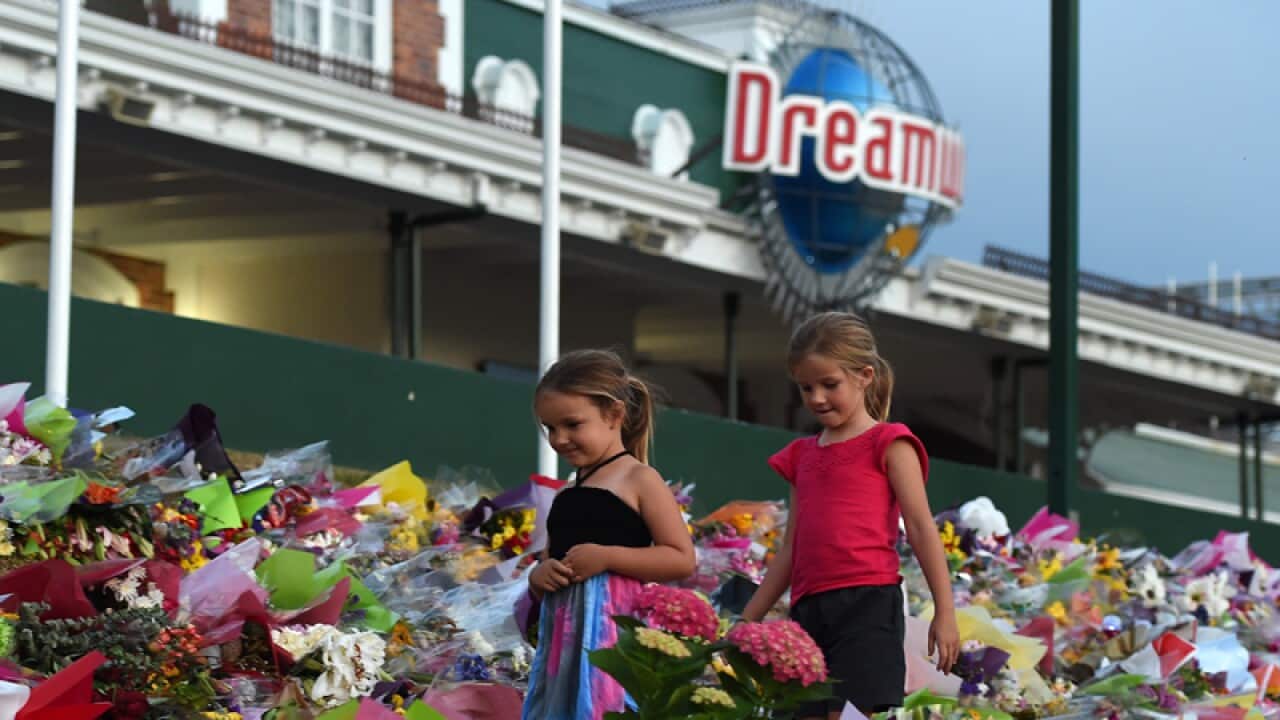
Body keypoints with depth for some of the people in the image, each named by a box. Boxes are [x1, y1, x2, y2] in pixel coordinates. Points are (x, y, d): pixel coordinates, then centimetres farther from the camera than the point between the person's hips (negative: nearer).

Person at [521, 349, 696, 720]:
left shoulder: (639, 480, -3)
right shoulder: (566, 495, 18)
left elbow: (682, 559, -9)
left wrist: (606, 557, -16)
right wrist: (539, 577, 2)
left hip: (617, 633, -8)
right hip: (565, 637, 8)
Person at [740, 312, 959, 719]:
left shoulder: (887, 444, 3)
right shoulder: (803, 456, 20)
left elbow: (921, 529, -2)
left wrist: (944, 612, -9)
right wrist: (749, 620, 22)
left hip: (868, 603, -6)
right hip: (809, 609, 6)